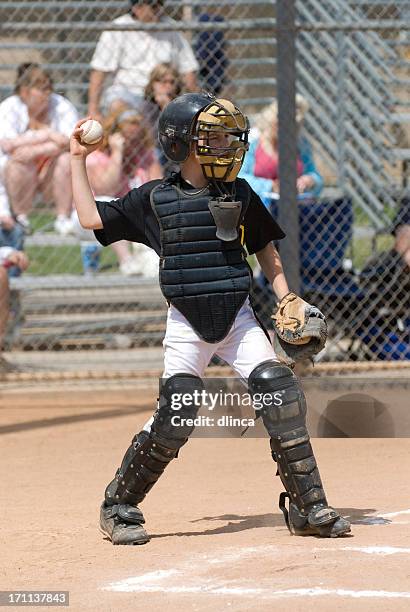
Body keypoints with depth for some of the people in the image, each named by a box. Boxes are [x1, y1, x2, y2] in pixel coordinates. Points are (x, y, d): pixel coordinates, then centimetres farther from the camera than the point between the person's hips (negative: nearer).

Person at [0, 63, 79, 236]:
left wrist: (35, 151, -33)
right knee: (19, 162, -32)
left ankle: (63, 218, -18)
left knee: (67, 158, -28)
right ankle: (20, 217, -13)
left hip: (52, 176, 1)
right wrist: (47, 135, -27)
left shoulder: (61, 105, -8)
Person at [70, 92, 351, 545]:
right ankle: (118, 506, 9)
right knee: (174, 419, -10)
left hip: (238, 319, 2)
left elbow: (266, 250, 17)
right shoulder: (155, 199, 2)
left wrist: (286, 299, 6)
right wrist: (78, 160, 8)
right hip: (186, 324, -2)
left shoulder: (240, 195, 7)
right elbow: (92, 218, 3)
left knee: (280, 392, -14)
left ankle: (309, 507, -4)